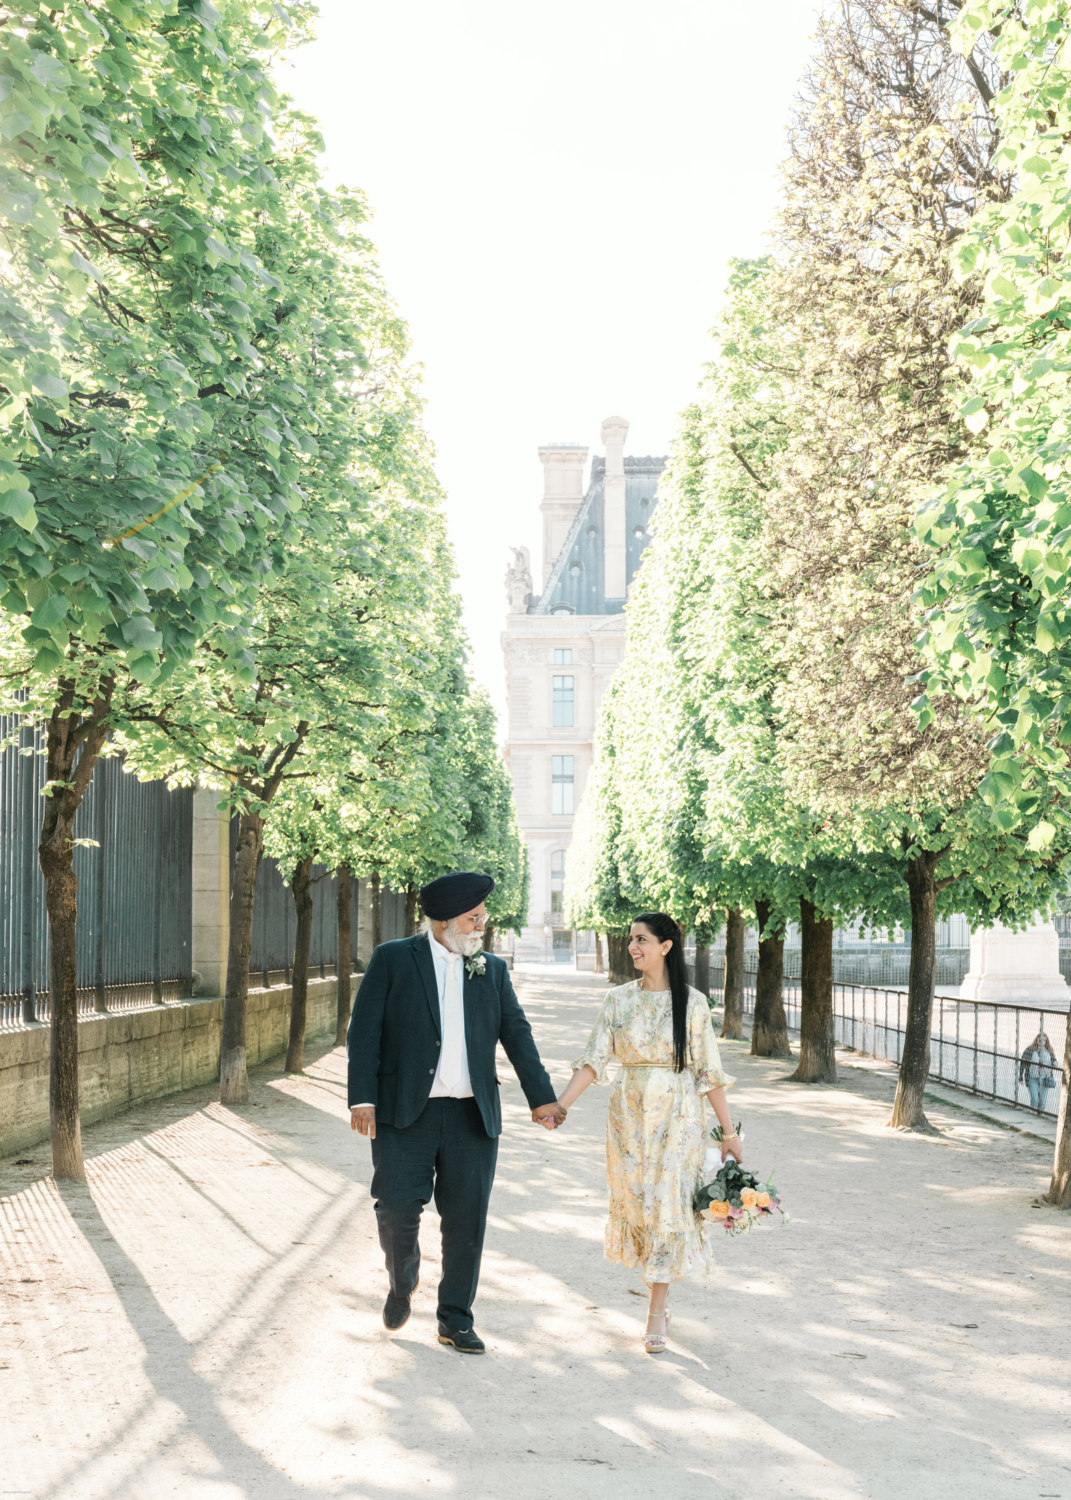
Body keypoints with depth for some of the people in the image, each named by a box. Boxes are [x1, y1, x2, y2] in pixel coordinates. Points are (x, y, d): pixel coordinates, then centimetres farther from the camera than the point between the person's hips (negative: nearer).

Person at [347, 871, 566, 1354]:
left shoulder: (493, 970, 11)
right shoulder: (392, 960, 1)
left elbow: (517, 1034, 11)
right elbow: (363, 1032, -3)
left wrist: (542, 1097, 2)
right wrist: (362, 1098, -12)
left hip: (472, 1116, 3)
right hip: (404, 1114, -3)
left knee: (467, 1220, 4)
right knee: (397, 1209, -7)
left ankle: (455, 1318, 19)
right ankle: (402, 1284, 25)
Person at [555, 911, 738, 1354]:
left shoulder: (692, 1002, -4)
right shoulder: (619, 999, 2)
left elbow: (709, 1070, -2)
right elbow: (593, 1058, -3)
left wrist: (728, 1131, 0)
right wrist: (560, 1104, -15)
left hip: (678, 1117, -3)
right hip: (629, 1114, 3)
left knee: (668, 1206, -5)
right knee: (636, 1203, 7)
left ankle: (656, 1314, 3)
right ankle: (658, 1299, 26)